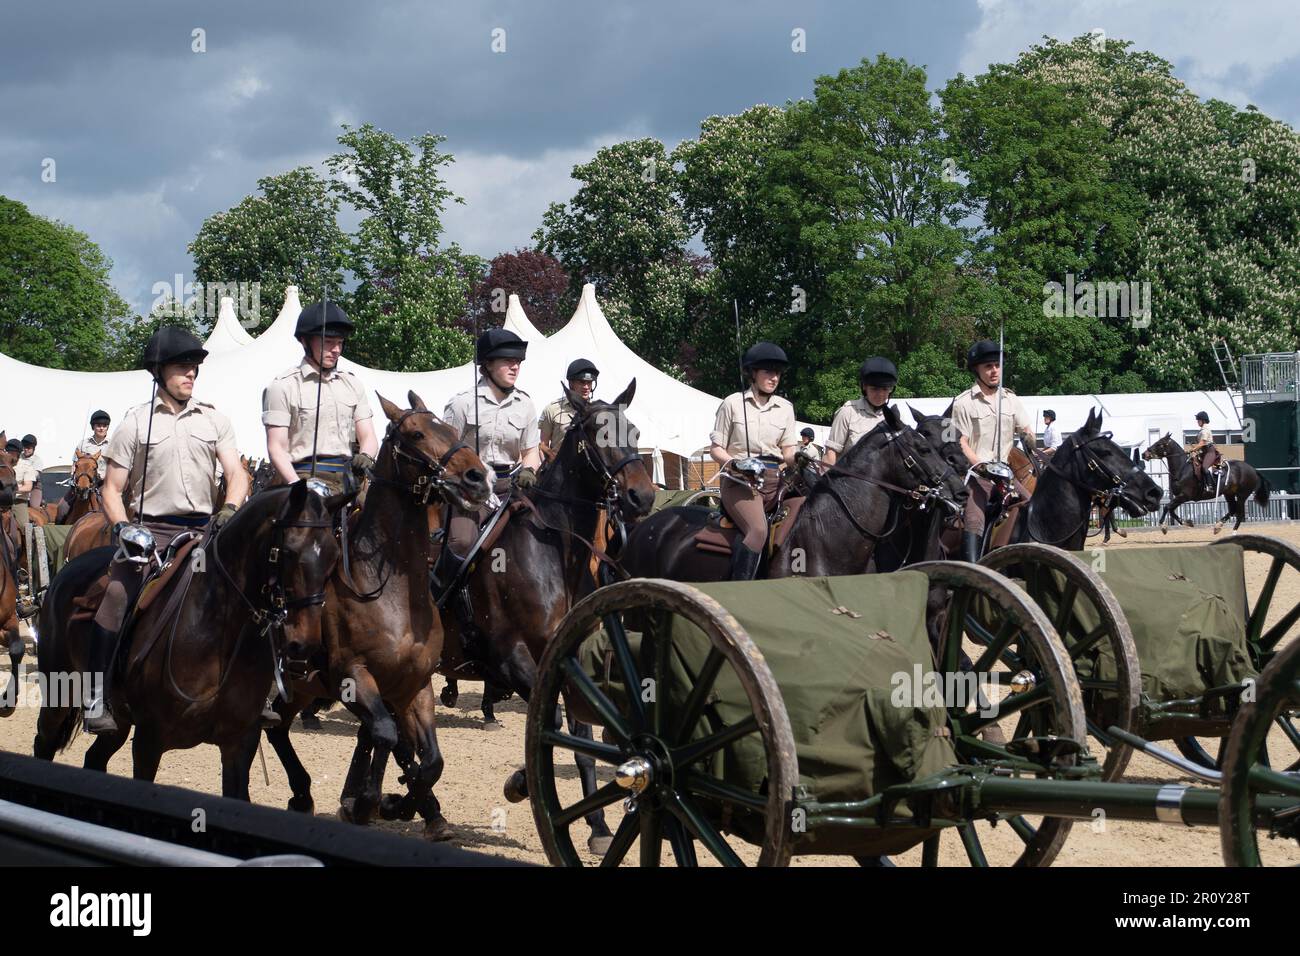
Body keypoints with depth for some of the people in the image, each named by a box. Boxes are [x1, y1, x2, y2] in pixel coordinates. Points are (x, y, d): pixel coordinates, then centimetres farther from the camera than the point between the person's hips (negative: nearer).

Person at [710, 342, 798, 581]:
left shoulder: (785, 408, 14)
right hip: (740, 480, -5)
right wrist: (735, 463, -15)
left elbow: (789, 452, 9)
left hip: (774, 479, 5)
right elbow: (715, 449, 5)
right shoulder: (733, 403, 4)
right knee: (758, 530, -30)